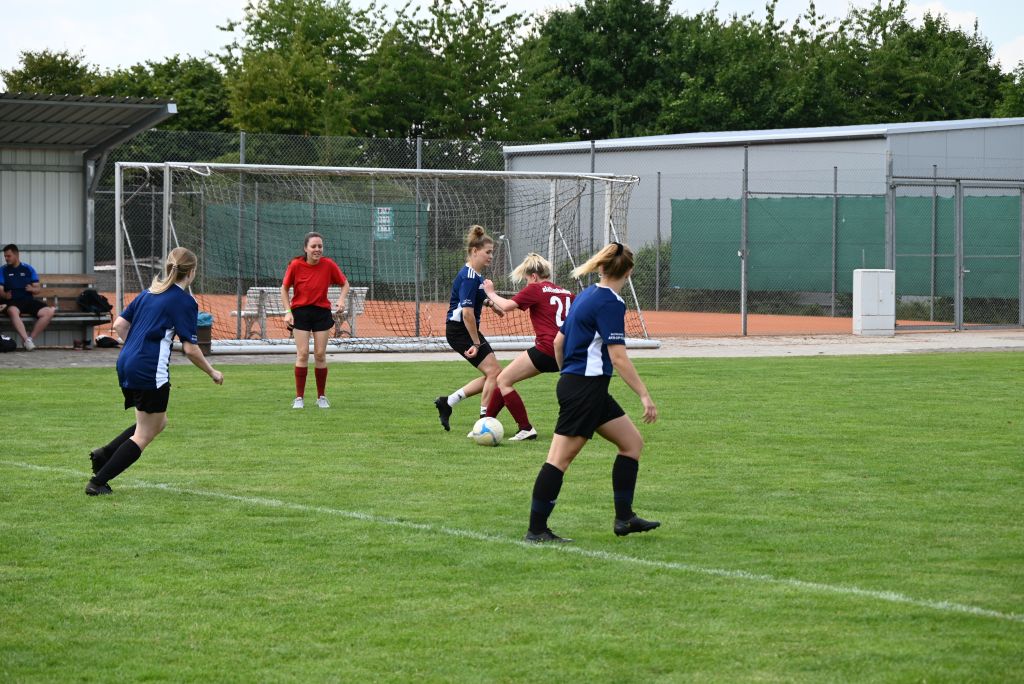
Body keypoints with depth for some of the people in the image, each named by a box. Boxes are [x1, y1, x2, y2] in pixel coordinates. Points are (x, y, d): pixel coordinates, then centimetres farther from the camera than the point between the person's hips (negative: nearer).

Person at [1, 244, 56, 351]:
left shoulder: (28, 269, 14)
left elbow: (38, 289, 13)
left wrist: (32, 289, -10)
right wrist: (5, 294, -20)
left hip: (29, 300, 3)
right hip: (13, 302, -3)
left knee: (48, 312, -24)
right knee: (13, 311, -41)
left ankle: (31, 338, -16)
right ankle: (26, 340, -41)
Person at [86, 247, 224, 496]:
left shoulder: (149, 292, 14)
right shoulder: (184, 301, -8)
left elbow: (119, 325, 13)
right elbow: (190, 349, -10)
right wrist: (212, 373, 3)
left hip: (126, 364, 8)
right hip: (151, 372, -8)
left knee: (158, 422, 22)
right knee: (144, 435, 4)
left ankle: (104, 454, 9)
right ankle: (98, 482, -1)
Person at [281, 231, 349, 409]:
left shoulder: (328, 265, -9)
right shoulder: (296, 265, -11)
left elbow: (345, 283, 5)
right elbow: (284, 288, 1)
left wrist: (342, 299, -13)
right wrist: (287, 311, -7)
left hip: (322, 312, 1)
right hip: (300, 312, -1)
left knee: (320, 354, 3)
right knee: (302, 354, -6)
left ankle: (322, 397, 16)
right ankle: (299, 397, 2)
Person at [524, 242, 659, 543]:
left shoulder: (586, 296, 12)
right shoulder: (611, 303, -15)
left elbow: (558, 341, 18)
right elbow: (618, 357, -21)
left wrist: (568, 375, 31)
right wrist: (645, 396, -19)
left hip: (572, 382, 10)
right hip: (586, 390, -10)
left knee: (633, 442, 13)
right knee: (560, 459, -5)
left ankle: (624, 518, 15)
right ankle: (536, 530, -2)